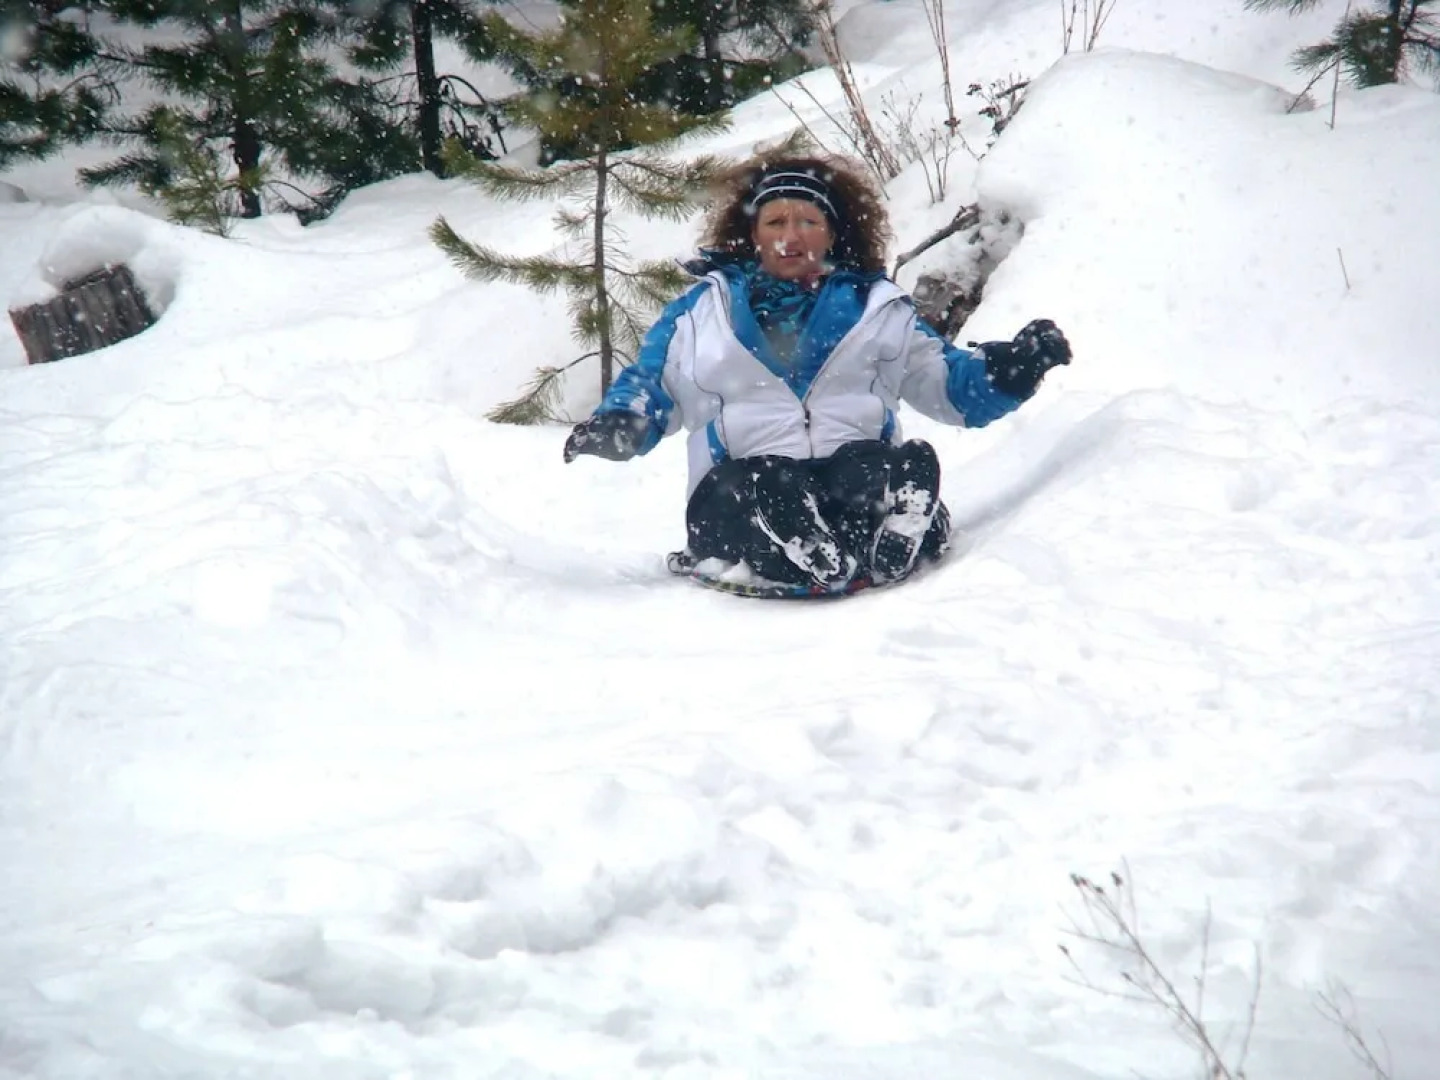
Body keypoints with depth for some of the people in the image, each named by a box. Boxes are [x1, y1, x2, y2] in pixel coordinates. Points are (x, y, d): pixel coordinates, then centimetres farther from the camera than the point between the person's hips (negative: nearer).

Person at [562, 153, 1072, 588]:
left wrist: (1014, 366, 3)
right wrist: (618, 425, -3)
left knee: (909, 466, -34)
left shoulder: (876, 307, 24)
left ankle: (894, 548, -60)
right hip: (744, 485, -1)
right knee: (767, 488, -39)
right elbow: (648, 388, 21)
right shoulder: (702, 310, 21)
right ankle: (827, 567, -62)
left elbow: (949, 383, 23)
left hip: (859, 474, 1)